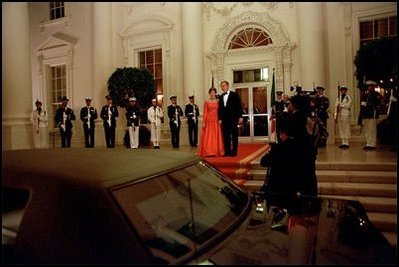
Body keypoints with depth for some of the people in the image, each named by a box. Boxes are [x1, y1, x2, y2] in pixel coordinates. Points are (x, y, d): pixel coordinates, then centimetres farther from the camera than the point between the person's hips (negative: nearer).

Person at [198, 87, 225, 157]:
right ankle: (208, 152, 3)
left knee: (216, 136, 4)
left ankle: (217, 151, 9)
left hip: (216, 121, 1)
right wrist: (203, 122, -6)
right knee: (208, 137, -1)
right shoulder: (206, 102, 4)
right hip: (209, 121, -1)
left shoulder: (218, 101, 7)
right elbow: (205, 113, 0)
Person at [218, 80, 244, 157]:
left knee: (234, 136, 1)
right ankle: (227, 152, 10)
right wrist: (220, 118, 6)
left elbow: (239, 106, -3)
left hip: (233, 119, -4)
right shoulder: (221, 97, 15)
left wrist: (240, 117, -9)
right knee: (226, 136, 5)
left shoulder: (234, 95, 1)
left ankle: (234, 152, 7)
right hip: (224, 119, 5)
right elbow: (220, 108, 13)